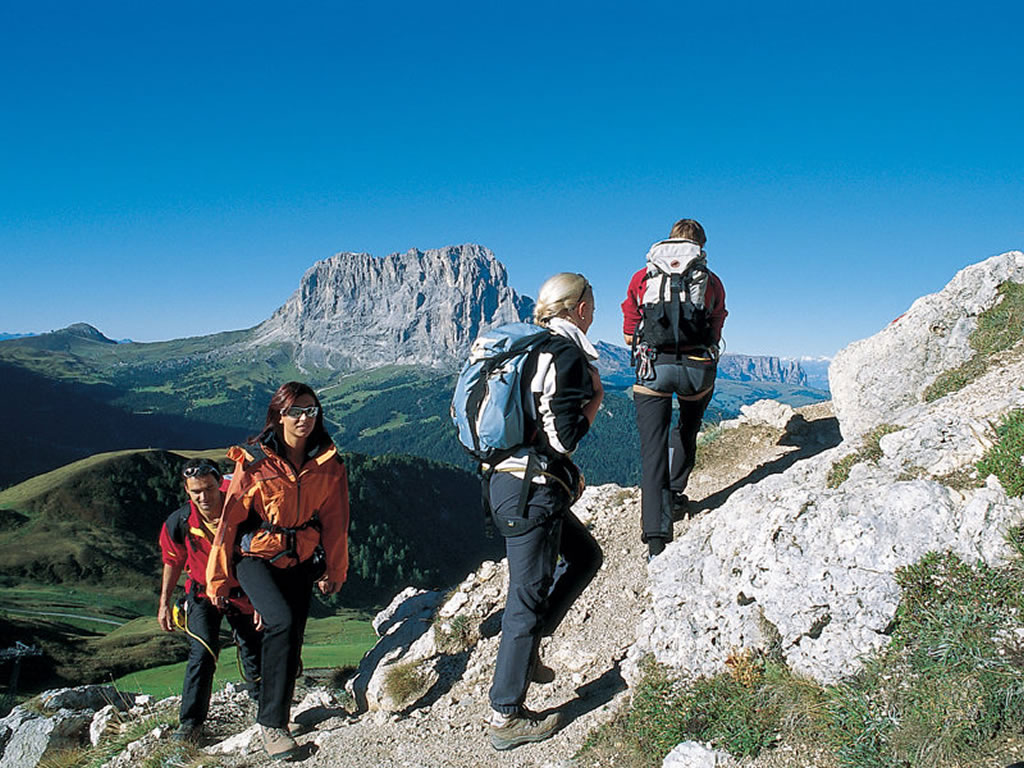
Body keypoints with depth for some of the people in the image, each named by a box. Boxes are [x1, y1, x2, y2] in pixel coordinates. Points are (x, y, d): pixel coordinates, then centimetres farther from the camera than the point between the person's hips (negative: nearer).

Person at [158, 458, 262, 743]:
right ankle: (190, 721, -2)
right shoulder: (179, 522, -19)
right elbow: (173, 562, 0)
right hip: (203, 592, 0)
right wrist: (164, 603, 3)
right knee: (202, 652, -15)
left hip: (242, 591, 0)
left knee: (253, 650, 13)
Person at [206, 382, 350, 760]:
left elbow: (334, 522, 5)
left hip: (301, 561, 4)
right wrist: (219, 578, -1)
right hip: (256, 557, -4)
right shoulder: (254, 461, -13)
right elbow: (231, 518, -7)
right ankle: (269, 722, -13)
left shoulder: (329, 464, -4)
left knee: (290, 638, 6)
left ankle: (277, 717, 27)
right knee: (283, 623, -25)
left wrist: (334, 571, 11)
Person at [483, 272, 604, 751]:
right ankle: (505, 717, 11)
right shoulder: (567, 356, -13)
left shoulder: (534, 349, 14)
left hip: (506, 479, 9)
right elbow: (564, 437, -18)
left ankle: (526, 648, 23)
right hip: (532, 490, -9)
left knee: (586, 556, 22)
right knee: (528, 595, 0)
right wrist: (595, 400, -3)